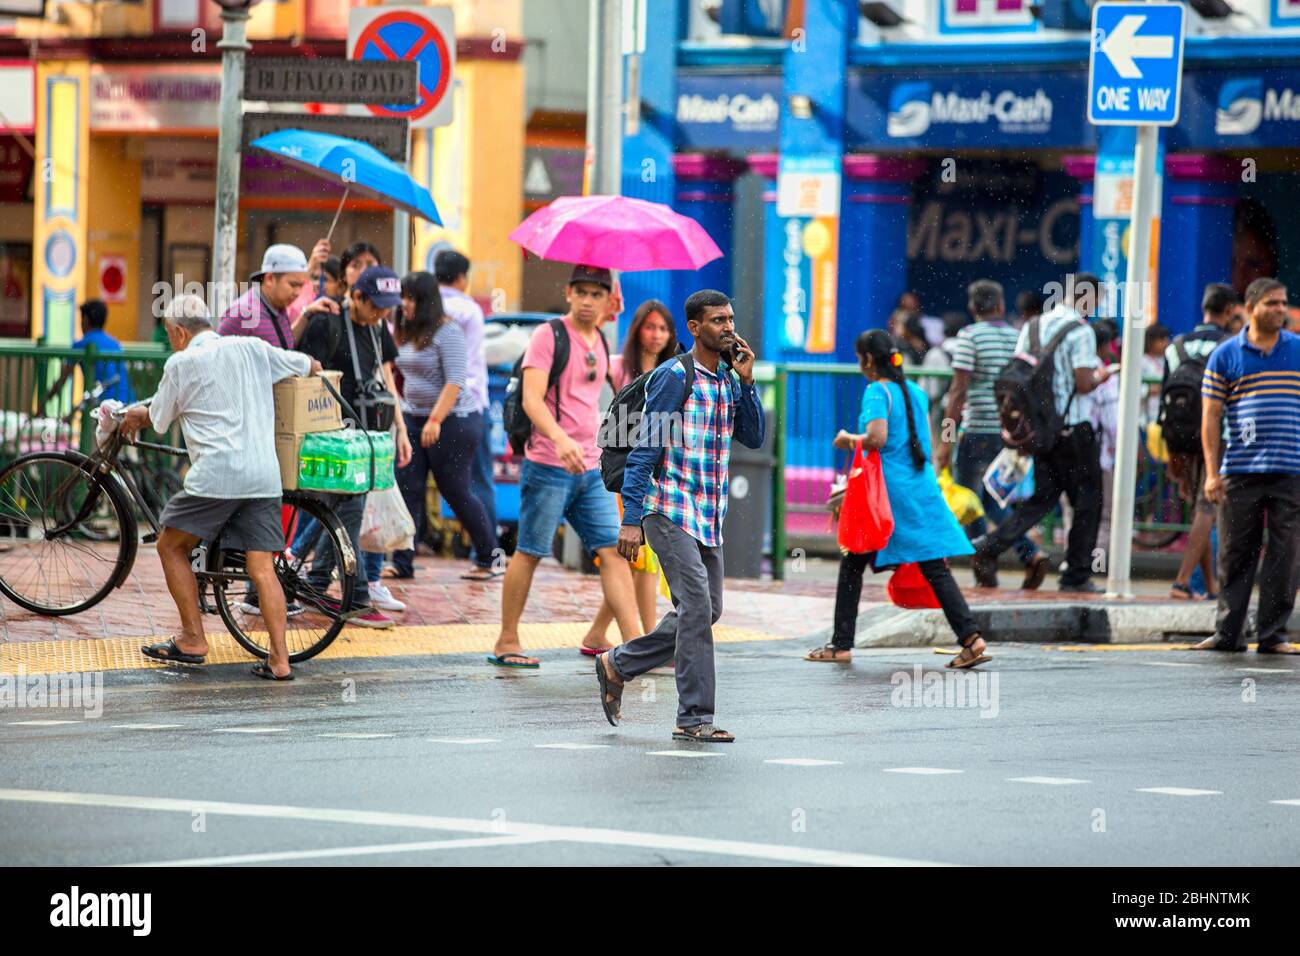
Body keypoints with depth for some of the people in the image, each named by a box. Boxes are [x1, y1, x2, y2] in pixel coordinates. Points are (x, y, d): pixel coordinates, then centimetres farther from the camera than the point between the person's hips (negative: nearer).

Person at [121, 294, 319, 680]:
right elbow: (313, 367, 24)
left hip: (216, 474, -4)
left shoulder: (181, 363, 2)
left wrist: (134, 415, 37)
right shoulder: (253, 348, 14)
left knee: (171, 547, 15)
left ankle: (192, 640, 14)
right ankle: (279, 659, -6)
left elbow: (157, 419, 14)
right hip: (265, 475, 5)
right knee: (262, 568, 3)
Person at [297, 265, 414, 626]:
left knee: (341, 511, 8)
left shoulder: (377, 329, 15)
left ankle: (314, 585, 16)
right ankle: (357, 599, -10)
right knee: (348, 511, -10)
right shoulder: (327, 326, -10)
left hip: (370, 433, 8)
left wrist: (401, 429, 17)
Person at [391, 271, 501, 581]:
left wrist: (435, 421, -24)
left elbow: (455, 381, -20)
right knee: (408, 490, -1)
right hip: (414, 420, 8)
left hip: (453, 420, -8)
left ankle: (489, 561, 12)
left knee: (456, 492, -2)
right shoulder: (407, 334, 11)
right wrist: (401, 410, 12)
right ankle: (401, 563, 1)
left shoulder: (447, 332, -13)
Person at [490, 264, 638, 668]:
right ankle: (506, 643, 11)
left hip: (592, 468, 7)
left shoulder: (600, 343, 15)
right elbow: (532, 399, -19)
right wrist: (560, 439, -35)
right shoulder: (548, 336, -8)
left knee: (613, 550, -2)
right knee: (529, 553, 1)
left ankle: (634, 643, -7)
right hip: (548, 466, -7)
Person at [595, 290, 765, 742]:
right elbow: (644, 449, -13)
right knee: (697, 608, -13)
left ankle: (617, 664, 26)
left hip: (709, 517, 8)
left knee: (706, 611, 12)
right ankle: (694, 717, -8)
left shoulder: (729, 381, 13)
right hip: (671, 511, -8)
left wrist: (746, 381, -3)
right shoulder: (674, 378, -11)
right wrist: (631, 519, -18)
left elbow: (754, 438, 7)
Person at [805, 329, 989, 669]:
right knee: (935, 568, 2)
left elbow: (877, 438, -23)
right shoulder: (915, 392, 14)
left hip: (886, 493, -6)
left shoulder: (876, 392, -9)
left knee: (852, 565, 7)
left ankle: (841, 644, 9)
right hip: (923, 492, 6)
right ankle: (971, 637, -12)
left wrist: (848, 440, -5)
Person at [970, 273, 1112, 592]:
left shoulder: (1033, 326, 9)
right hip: (1073, 428, -6)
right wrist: (1099, 377, 3)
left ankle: (990, 547, -6)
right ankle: (1077, 575, 7)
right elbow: (1083, 384, -17)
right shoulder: (1080, 332, -13)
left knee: (1043, 496, 12)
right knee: (1087, 498, 7)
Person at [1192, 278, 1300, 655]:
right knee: (1234, 555, 4)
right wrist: (1212, 472, -3)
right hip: (1240, 474, -1)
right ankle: (1227, 633, 11)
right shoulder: (1226, 355, 6)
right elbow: (1211, 416, 4)